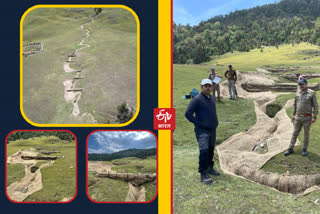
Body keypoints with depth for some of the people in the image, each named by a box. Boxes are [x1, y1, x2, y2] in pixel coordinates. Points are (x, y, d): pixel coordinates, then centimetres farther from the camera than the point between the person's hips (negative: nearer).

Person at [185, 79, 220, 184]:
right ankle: (203, 174, -9)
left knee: (211, 150, 16)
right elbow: (188, 113, -17)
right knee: (204, 151, -15)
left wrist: (215, 122, 13)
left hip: (212, 129, 8)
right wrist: (198, 123, -17)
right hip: (202, 131, -8)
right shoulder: (197, 99, -14)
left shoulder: (212, 98, 11)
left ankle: (210, 168, 32)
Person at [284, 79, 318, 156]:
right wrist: (293, 115, 12)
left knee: (306, 134, 7)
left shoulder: (312, 93, -11)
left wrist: (314, 117, -16)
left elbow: (315, 106, -10)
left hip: (307, 118, -4)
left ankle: (304, 149, 24)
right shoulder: (298, 92, 3)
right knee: (295, 133, 7)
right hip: (298, 117, 4)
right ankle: (290, 149, 16)